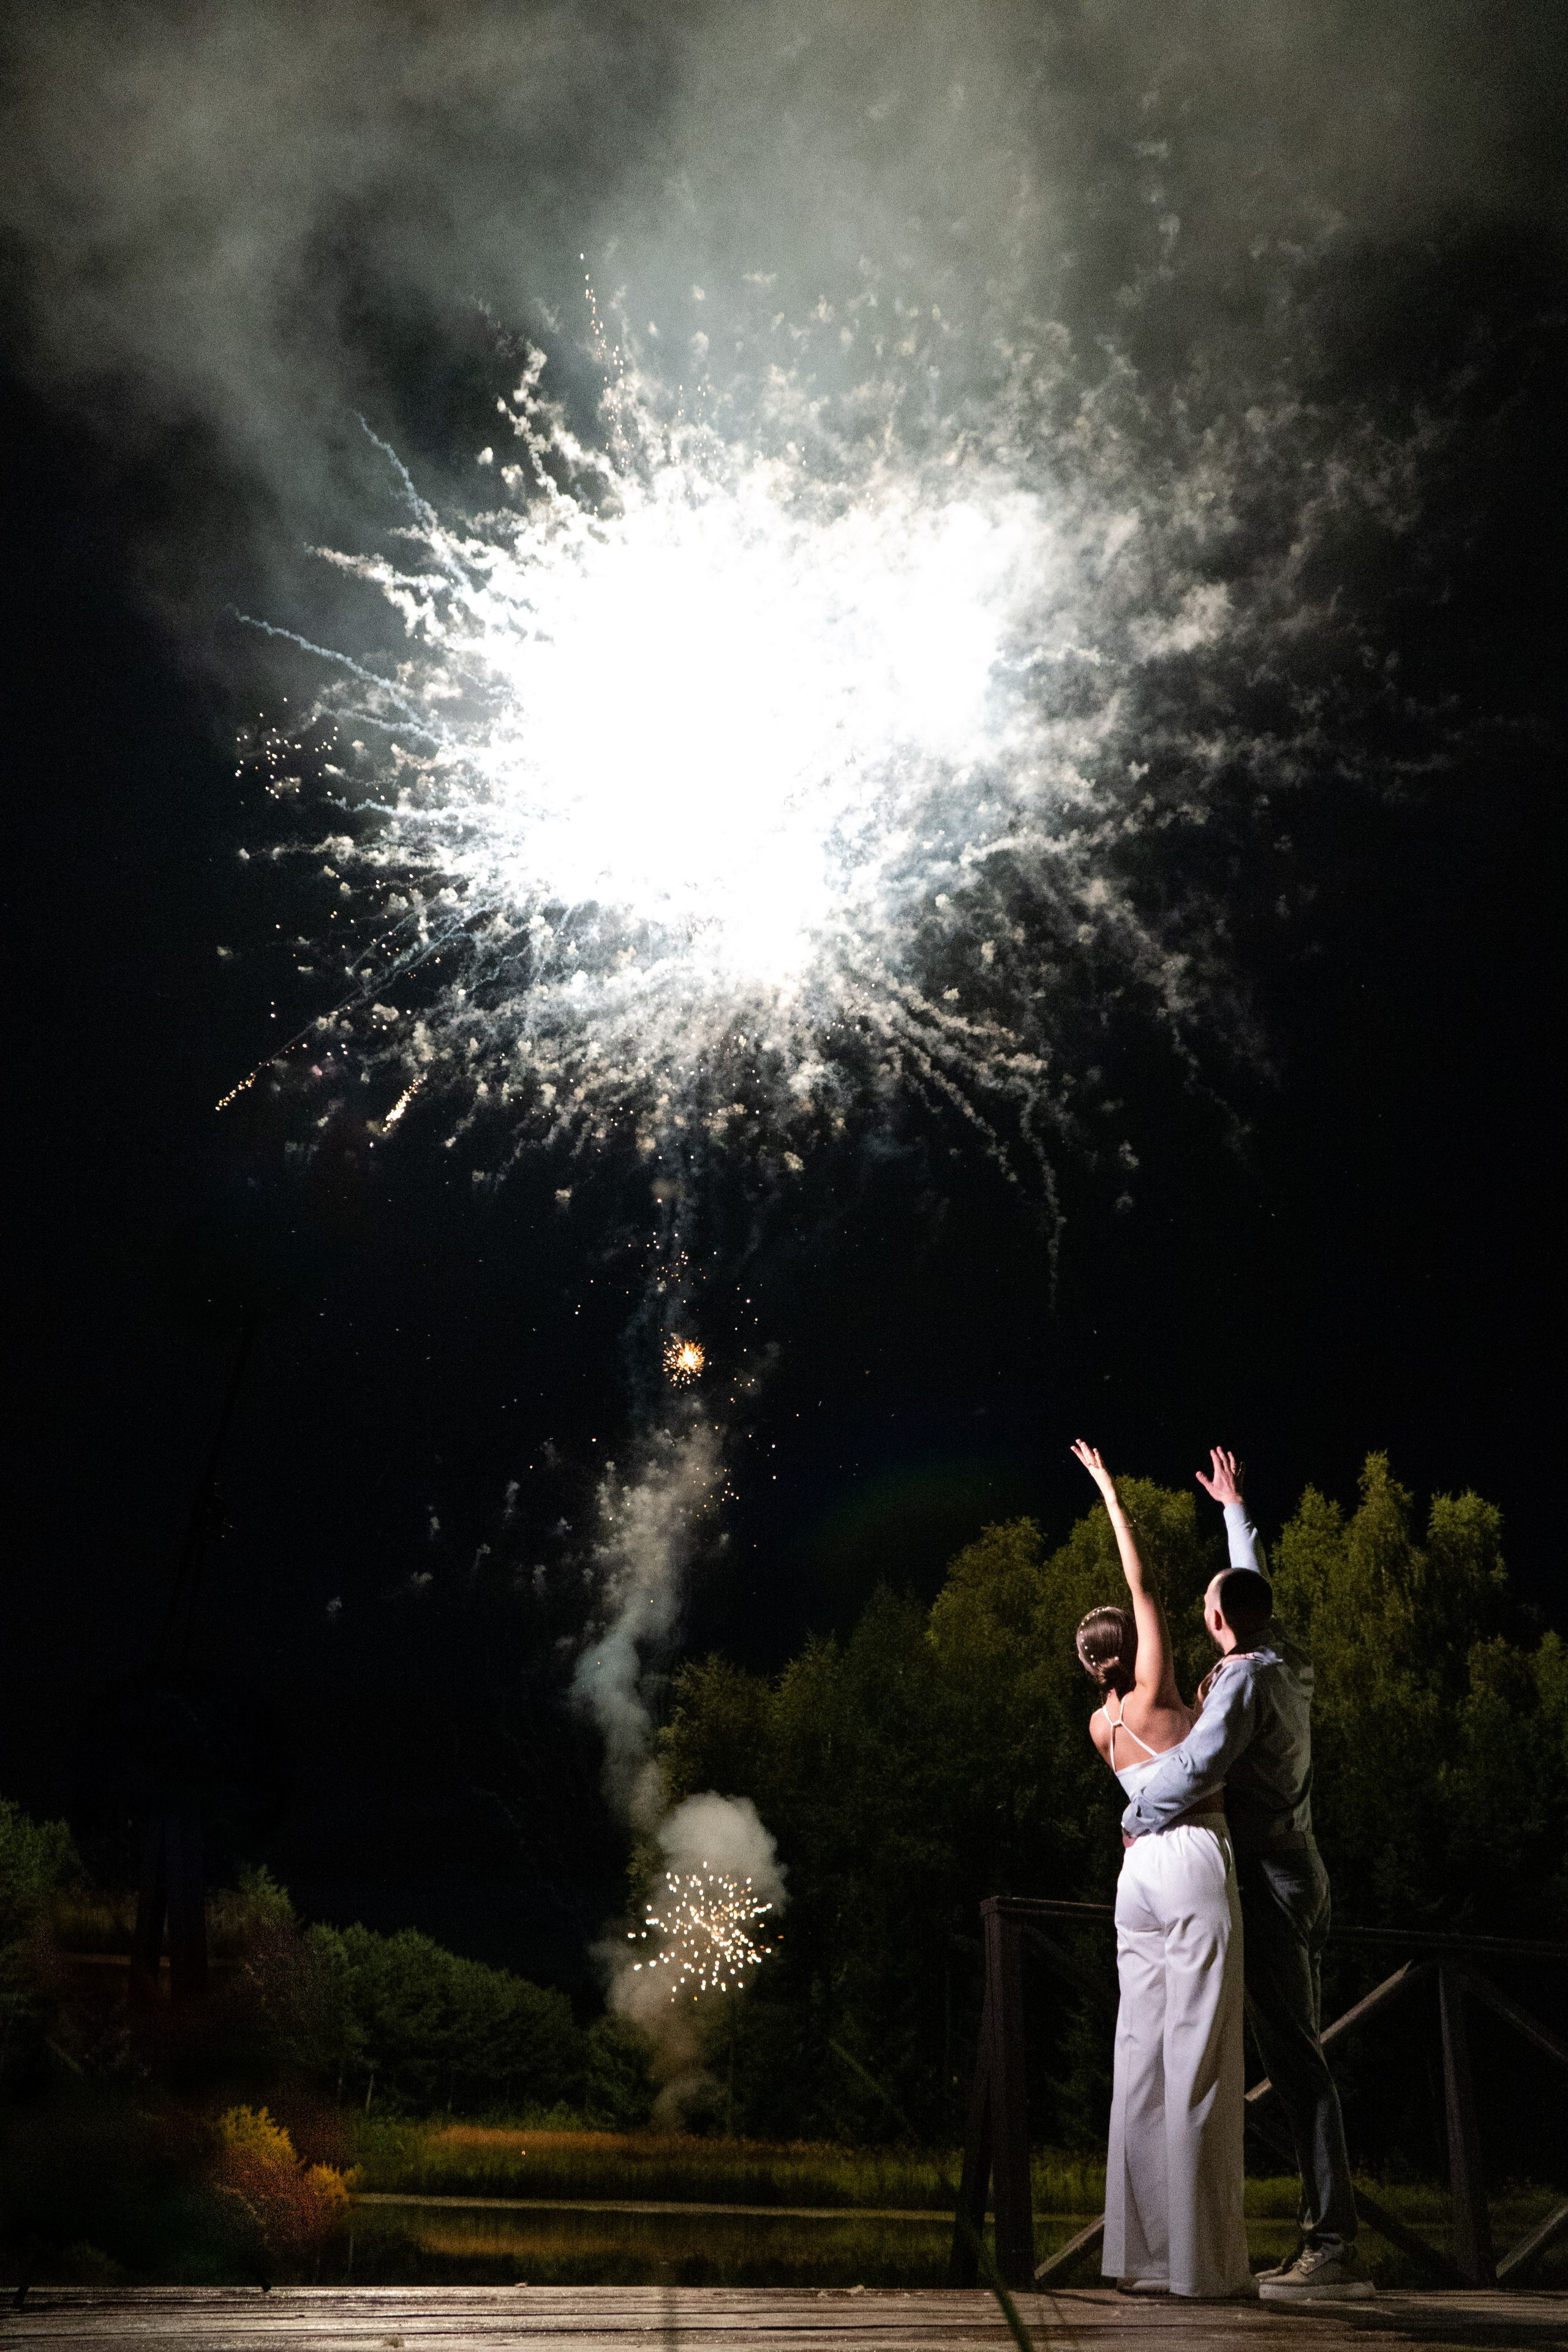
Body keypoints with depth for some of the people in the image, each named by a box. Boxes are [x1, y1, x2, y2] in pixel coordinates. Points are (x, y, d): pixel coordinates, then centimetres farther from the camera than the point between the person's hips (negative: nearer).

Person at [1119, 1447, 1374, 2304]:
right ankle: (1325, 2237, 11)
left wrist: (1137, 1818, -13)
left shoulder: (1244, 1678, -15)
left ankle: (1335, 2247, -12)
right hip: (1299, 1871, 9)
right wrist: (1234, 1509, 40)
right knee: (1299, 2051, 8)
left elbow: (1200, 1760, -29)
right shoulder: (1288, 1664, 10)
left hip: (1266, 1875, -9)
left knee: (1294, 2053, -11)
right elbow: (1256, 1588, 28)